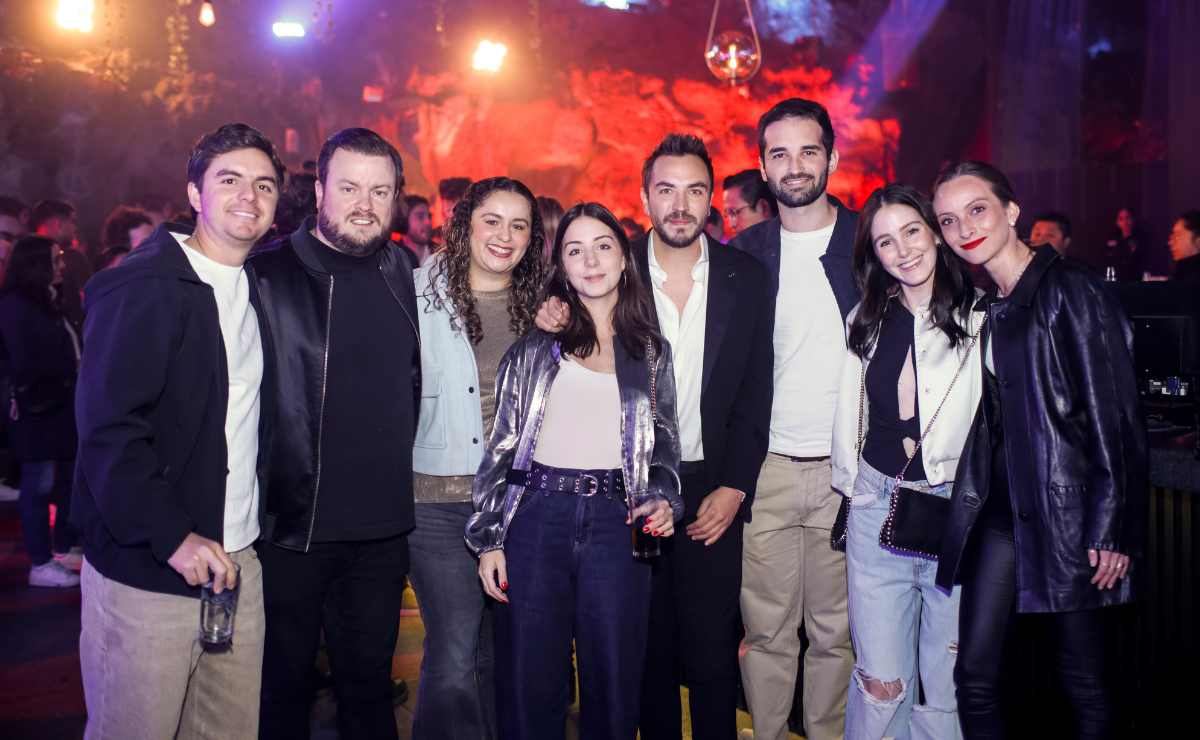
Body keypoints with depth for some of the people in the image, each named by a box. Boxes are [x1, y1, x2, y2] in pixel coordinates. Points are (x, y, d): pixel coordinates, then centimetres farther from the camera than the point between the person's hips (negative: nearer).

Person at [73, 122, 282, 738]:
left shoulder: (259, 291, 12)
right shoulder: (140, 289, -9)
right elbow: (107, 429, -16)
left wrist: (246, 530, 7)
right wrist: (174, 537, -20)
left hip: (238, 562, 6)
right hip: (147, 569, -6)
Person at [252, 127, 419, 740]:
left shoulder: (403, 275, 6)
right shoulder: (268, 275, -7)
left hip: (381, 531, 4)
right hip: (287, 527, -3)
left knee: (369, 686, 17)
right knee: (282, 690, 12)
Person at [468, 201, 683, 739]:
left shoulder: (651, 352, 12)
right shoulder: (535, 343, 7)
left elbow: (663, 446, 16)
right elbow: (500, 442, 5)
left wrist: (662, 500, -4)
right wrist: (488, 538, 0)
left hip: (617, 524, 1)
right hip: (536, 517, -1)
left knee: (613, 680, 7)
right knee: (529, 680, 5)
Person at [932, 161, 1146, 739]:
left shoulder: (1073, 294, -8)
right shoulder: (983, 307, 13)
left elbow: (1117, 417, -11)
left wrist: (1115, 529, -14)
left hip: (1068, 510, -6)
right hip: (1002, 511, 6)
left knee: (1083, 680, 6)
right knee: (974, 675, 4)